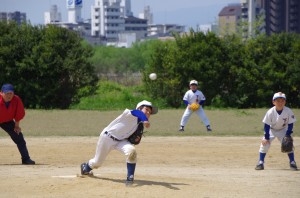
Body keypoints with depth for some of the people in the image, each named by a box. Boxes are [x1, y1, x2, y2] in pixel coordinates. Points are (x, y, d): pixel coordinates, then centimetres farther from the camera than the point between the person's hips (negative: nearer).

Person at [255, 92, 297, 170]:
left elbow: (290, 124, -13)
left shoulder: (288, 111, -25)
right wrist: (266, 137, -19)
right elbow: (266, 125, -18)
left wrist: (287, 136, -18)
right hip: (271, 130, -1)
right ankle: (261, 162, -3)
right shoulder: (270, 112, -28)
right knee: (265, 143, -13)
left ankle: (292, 162, 2)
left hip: (283, 130, 1)